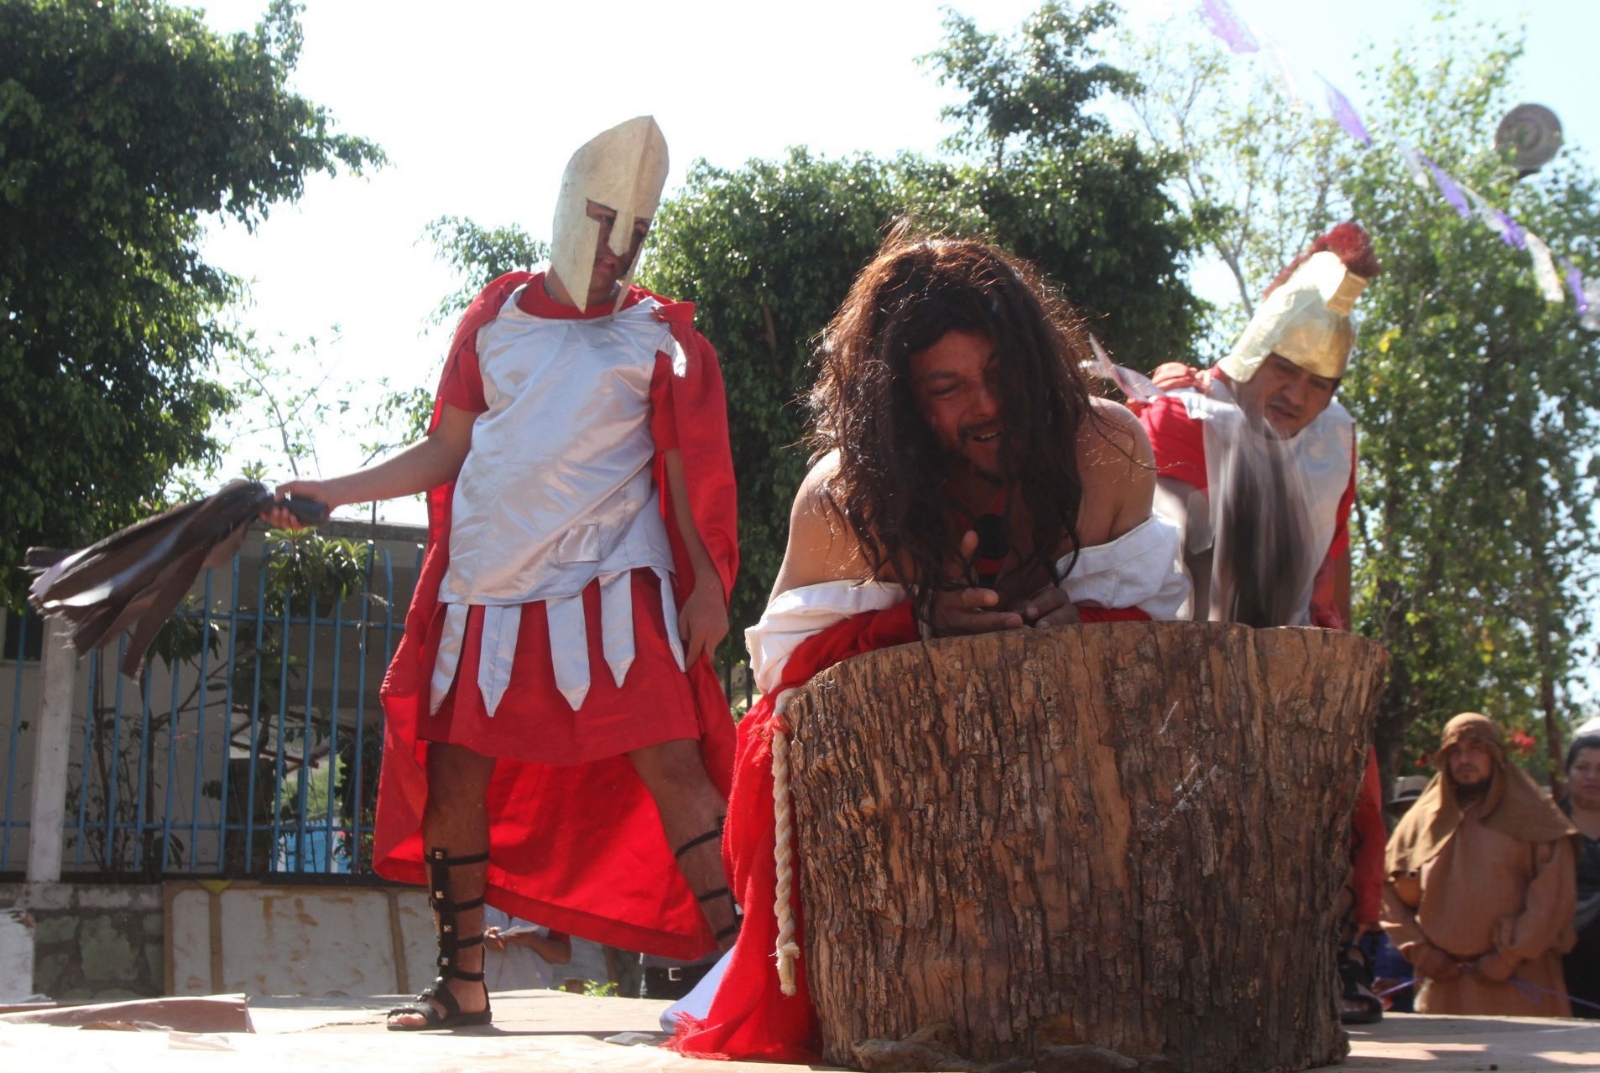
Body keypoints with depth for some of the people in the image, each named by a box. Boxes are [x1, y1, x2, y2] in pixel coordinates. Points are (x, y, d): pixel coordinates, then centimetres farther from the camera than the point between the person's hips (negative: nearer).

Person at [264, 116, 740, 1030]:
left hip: (610, 585, -3)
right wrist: (329, 493, 8)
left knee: (669, 759, -12)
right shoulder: (495, 319, 12)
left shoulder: (659, 335, 6)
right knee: (456, 767, 3)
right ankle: (462, 982, 17)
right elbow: (444, 452, 14)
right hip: (488, 583, 3)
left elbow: (688, 468, 4)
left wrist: (707, 581, -5)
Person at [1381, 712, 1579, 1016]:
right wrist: (1419, 951, 0)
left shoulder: (1533, 817, 5)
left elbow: (1554, 896, -3)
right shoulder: (1422, 819, 13)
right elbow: (1390, 891, 13)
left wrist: (1510, 956, -9)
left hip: (1519, 983, -2)